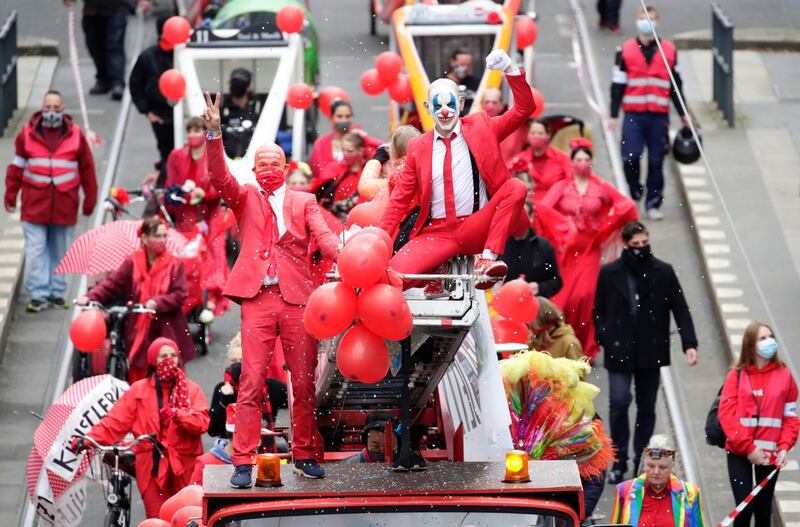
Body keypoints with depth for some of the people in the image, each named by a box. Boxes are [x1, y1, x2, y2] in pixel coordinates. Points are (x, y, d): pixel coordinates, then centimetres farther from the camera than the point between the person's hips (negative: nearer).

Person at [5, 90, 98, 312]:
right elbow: (17, 166, 7)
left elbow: (87, 168, 8)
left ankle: (57, 292, 19)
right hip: (34, 204, -1)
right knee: (35, 251, -5)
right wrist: (10, 195, 7)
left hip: (65, 205, 1)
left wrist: (90, 199, 9)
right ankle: (38, 295, -1)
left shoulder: (75, 135, 3)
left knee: (61, 252, 9)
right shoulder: (28, 133, 1)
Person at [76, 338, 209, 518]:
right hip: (152, 465, 0)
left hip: (184, 465, 0)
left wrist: (177, 415, -23)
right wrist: (89, 439, -12)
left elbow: (202, 422, -7)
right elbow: (116, 421, 1)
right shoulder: (139, 390, 8)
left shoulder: (191, 389, 7)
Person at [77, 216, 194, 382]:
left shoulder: (175, 265, -1)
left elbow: (180, 295, -7)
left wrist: (157, 303, -22)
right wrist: (90, 297, -18)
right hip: (139, 334, 1)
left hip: (167, 334, -1)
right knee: (137, 382, 5)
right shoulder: (132, 263, 1)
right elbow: (111, 284, -3)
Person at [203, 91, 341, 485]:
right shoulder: (246, 199, 15)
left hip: (297, 298, 1)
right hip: (257, 299, -1)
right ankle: (243, 463, -7)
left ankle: (304, 455, 15)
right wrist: (214, 134, -17)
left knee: (304, 382, 4)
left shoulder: (304, 201, 15)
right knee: (251, 382, -7)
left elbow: (323, 235, 1)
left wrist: (342, 257, -21)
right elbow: (219, 177, -2)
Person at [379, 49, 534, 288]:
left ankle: (487, 260, -27)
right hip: (436, 233, -1)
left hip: (476, 230, 1)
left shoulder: (480, 128, 7)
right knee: (396, 271, -28)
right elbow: (400, 198, 10)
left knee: (516, 187, -26)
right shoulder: (418, 147, 9)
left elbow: (524, 109, 0)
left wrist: (509, 70, -15)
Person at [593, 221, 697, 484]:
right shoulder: (610, 273, 1)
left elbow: (680, 309, 3)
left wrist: (689, 343, -8)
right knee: (619, 402, -14)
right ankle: (619, 462, -4)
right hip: (619, 351, -2)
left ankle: (641, 463, 18)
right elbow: (598, 310, 9)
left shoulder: (663, 272, 2)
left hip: (651, 352, 2)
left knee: (647, 408, 7)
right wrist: (603, 339, -6)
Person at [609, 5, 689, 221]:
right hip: (633, 115, -1)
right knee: (630, 157, -11)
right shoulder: (625, 50, 3)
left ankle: (653, 204, 13)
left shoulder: (669, 50, 7)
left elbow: (675, 85, 15)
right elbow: (617, 84, 5)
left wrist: (682, 114, 18)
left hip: (659, 115, 1)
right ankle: (635, 193, 15)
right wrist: (613, 115, 2)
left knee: (656, 162, 3)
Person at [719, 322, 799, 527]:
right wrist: (748, 447, -13)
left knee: (763, 509, 9)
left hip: (770, 454, 2)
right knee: (745, 506, -11)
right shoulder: (737, 375, -2)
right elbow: (727, 414, -7)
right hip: (739, 452, -2)